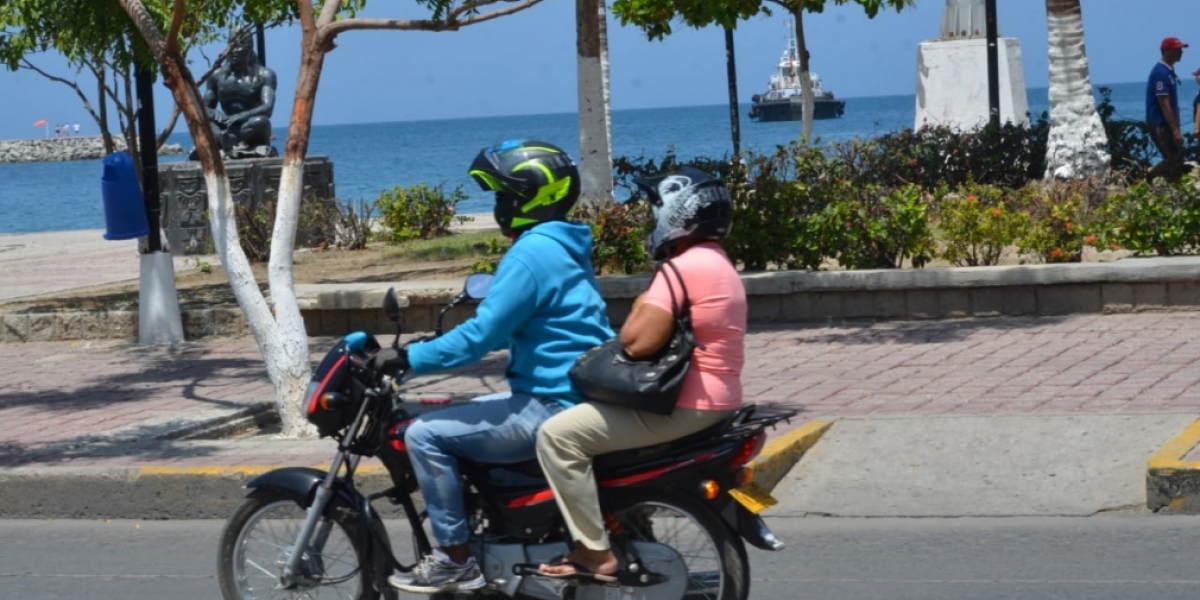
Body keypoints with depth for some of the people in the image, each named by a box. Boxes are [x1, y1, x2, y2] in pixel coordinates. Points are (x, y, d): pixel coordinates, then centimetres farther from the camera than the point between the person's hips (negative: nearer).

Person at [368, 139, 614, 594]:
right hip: (570, 397, 11)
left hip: (553, 408, -11)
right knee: (454, 420, 26)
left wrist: (407, 358, -16)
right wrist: (435, 345, 23)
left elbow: (482, 336, -22)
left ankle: (456, 560, -5)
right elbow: (504, 327, 25)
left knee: (426, 435, -11)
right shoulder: (558, 245, 15)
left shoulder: (532, 253, -17)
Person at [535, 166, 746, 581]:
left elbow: (637, 343, -21)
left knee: (558, 435, -13)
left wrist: (638, 308, -4)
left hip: (683, 406, -11)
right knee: (596, 413, 30)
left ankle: (596, 554, -13)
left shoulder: (684, 268, -17)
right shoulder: (717, 264, 17)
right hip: (713, 402, 11)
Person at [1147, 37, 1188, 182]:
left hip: (1166, 125, 10)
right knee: (1174, 161, -8)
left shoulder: (1169, 71, 14)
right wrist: (1175, 130, -23)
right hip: (1160, 125, -10)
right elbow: (1164, 104, -21)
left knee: (1175, 161, 11)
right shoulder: (1161, 73, -17)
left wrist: (1176, 128, 18)